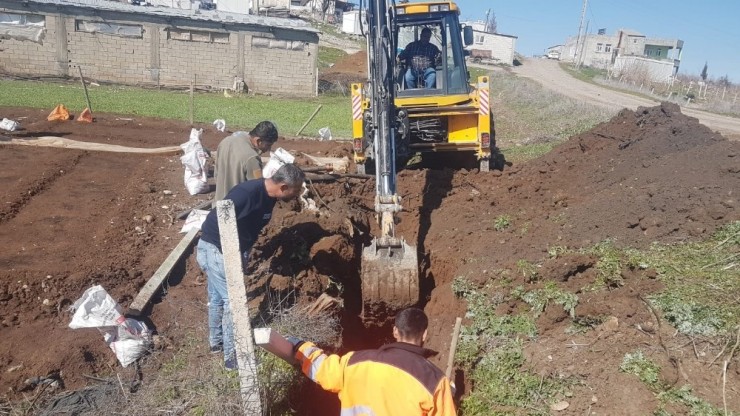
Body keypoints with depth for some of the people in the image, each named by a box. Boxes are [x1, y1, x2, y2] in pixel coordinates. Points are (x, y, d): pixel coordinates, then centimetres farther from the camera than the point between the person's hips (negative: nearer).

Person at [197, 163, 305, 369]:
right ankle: (232, 357, 11)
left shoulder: (269, 197, -1)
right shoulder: (247, 192, -30)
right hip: (215, 249, -9)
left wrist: (243, 254, 13)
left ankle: (216, 341, 42)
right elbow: (217, 221, -28)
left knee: (217, 297, 23)